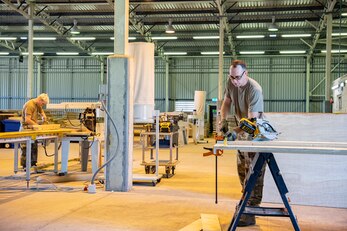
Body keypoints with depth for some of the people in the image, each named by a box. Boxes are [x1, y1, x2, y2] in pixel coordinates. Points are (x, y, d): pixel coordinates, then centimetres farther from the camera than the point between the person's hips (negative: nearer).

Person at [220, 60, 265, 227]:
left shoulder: (254, 90, -31)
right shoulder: (231, 82, -9)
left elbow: (252, 120, -35)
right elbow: (227, 102, 6)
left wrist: (235, 131, -47)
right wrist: (223, 119, -11)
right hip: (241, 131, 8)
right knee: (241, 169, 20)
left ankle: (250, 214, -5)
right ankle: (246, 197, 40)